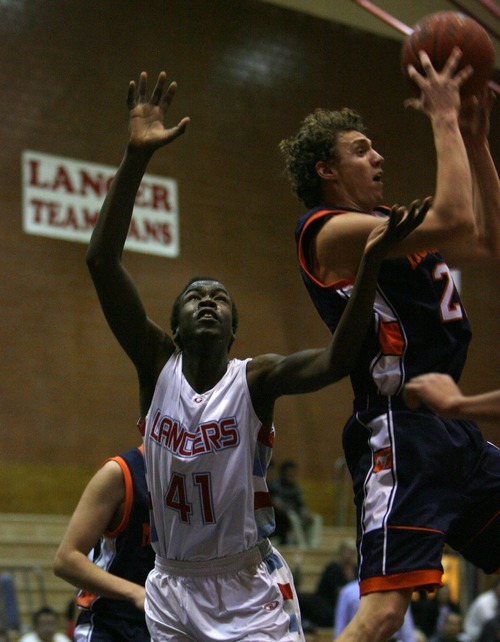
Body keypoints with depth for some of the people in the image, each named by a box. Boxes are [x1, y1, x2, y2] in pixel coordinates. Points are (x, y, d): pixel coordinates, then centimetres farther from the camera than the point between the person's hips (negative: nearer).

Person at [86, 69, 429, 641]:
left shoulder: (255, 379, -8)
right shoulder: (157, 365, -3)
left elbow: (336, 360, -28)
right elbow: (101, 261, -14)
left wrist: (370, 265, -42)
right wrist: (136, 157, -25)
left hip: (250, 593, -2)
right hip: (173, 589, 3)